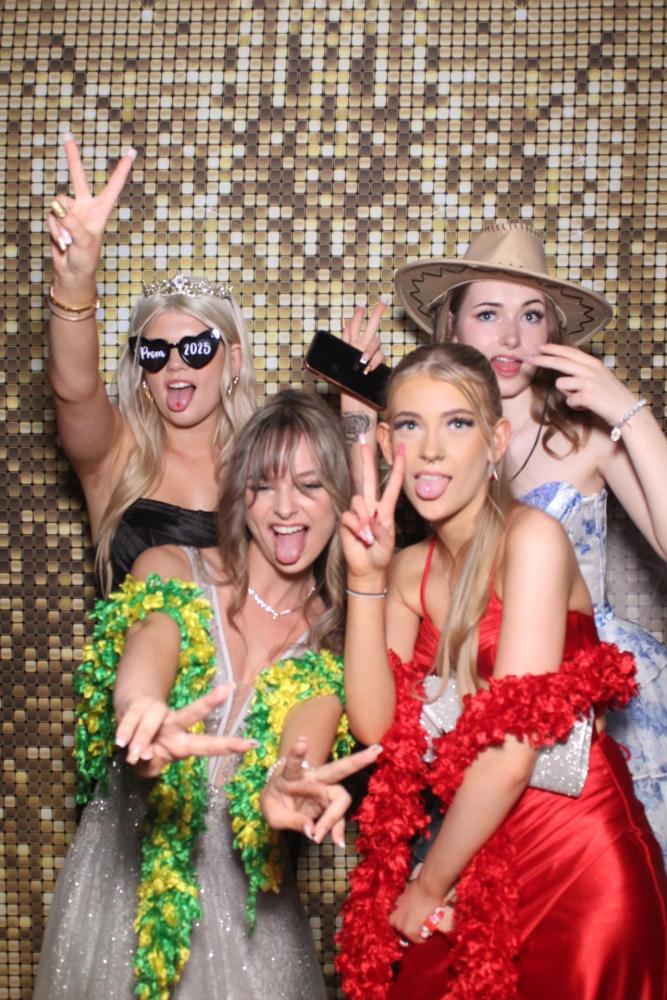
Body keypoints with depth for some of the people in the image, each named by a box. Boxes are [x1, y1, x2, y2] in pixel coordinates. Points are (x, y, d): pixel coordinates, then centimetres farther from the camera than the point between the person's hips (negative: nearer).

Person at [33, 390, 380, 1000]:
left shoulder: (334, 632, -1)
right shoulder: (173, 570, -4)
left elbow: (309, 734, -18)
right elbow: (149, 645, -25)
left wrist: (287, 788, -43)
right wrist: (146, 716, -50)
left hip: (242, 877, 1)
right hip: (126, 860, -1)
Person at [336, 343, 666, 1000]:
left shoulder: (531, 537, -15)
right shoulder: (411, 569, 6)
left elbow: (513, 752, -19)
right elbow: (374, 724, -5)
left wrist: (428, 885, -9)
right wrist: (366, 577, -12)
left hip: (577, 864, -6)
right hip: (478, 866, 6)